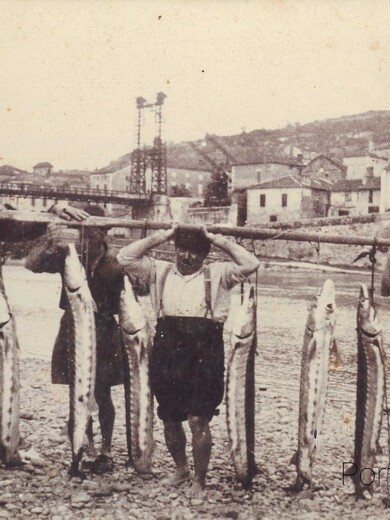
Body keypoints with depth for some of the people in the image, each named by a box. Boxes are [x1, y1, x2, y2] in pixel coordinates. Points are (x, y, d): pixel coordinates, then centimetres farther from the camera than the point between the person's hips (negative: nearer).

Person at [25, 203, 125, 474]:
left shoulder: (112, 263, -12)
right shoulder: (69, 254, -5)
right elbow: (33, 264, -16)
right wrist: (51, 240, -32)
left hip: (101, 332, -2)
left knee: (101, 394, 5)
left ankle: (106, 451, 22)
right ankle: (88, 445, 30)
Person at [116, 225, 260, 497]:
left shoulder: (217, 274, 2)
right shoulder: (160, 271, 7)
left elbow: (250, 263, -11)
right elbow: (125, 257, -2)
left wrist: (217, 239, -5)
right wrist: (163, 235, -2)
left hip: (204, 357, -3)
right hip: (166, 355, 3)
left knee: (198, 420, -5)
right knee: (169, 419, 15)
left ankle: (200, 479, 16)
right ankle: (181, 466, 40)